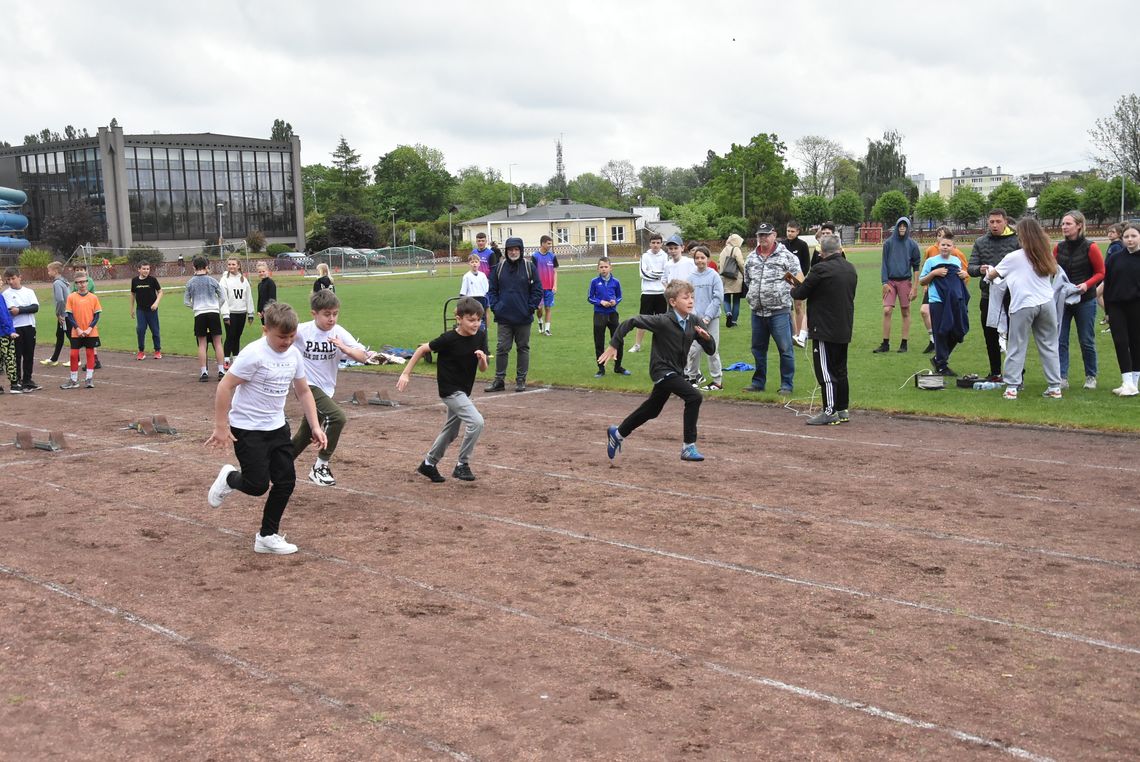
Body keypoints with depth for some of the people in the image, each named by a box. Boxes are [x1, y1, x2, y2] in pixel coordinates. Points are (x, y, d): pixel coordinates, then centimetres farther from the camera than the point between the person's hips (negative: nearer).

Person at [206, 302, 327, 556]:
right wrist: (221, 427, -17)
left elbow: (304, 392, 12)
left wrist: (315, 426, 6)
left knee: (286, 480, 3)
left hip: (277, 427, 7)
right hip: (248, 429, -7)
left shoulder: (294, 355, 1)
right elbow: (225, 387, -18)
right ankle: (229, 478, 28)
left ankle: (268, 536, 16)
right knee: (258, 485, -6)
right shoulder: (254, 354, -21)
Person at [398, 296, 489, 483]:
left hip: (464, 391, 7)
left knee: (451, 432, 19)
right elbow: (422, 349, -9)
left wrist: (482, 359, -22)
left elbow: (482, 369, 1)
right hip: (450, 390, -7)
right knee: (476, 422, -21)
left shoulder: (479, 337, -5)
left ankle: (428, 464, 38)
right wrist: (406, 373, -8)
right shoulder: (449, 339, -21)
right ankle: (462, 465, -8)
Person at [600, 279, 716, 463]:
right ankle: (688, 447, -16)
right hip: (662, 370, -8)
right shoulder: (664, 321, -22)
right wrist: (614, 345, -18)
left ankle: (617, 433, 42)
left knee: (652, 410, 21)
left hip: (676, 372, 8)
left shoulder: (693, 322, -3)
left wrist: (706, 337, -20)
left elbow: (711, 350, 1)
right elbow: (632, 321, -19)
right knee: (694, 396, -24)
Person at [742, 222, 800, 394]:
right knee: (758, 349, 14)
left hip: (779, 311, -5)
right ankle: (758, 382, 26)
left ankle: (786, 384, 6)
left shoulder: (787, 257, -5)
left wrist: (784, 296, -3)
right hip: (757, 312, 5)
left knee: (785, 349, -2)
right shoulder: (751, 258, 11)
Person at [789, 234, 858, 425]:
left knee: (826, 372, -2)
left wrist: (794, 289, 15)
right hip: (844, 329, 8)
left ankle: (830, 412, -2)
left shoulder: (821, 269, -17)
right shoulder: (851, 269, 7)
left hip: (825, 330, -8)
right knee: (840, 371, 15)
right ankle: (843, 410, 20)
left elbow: (800, 294, -10)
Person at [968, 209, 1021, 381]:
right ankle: (995, 373, 22)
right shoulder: (980, 242, 8)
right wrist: (979, 269, -18)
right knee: (990, 337, 11)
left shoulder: (1016, 241, -2)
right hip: (988, 296, 4)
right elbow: (970, 268, 4)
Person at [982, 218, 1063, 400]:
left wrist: (987, 272, 32)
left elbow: (992, 275, 9)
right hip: (1047, 303, 4)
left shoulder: (1013, 257, 0)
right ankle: (1055, 387, 11)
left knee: (1016, 347, 2)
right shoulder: (1045, 255, 11)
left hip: (1023, 305, -4)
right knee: (1049, 345, 9)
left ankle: (1011, 387, 1)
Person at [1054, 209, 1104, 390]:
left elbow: (1101, 273, -4)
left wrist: (1087, 284, -20)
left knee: (1086, 341, 6)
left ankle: (1091, 376, 22)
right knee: (1060, 340, -3)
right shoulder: (1058, 248, 3)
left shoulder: (1090, 248, -10)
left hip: (1085, 300, -3)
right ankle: (1062, 378, 1)